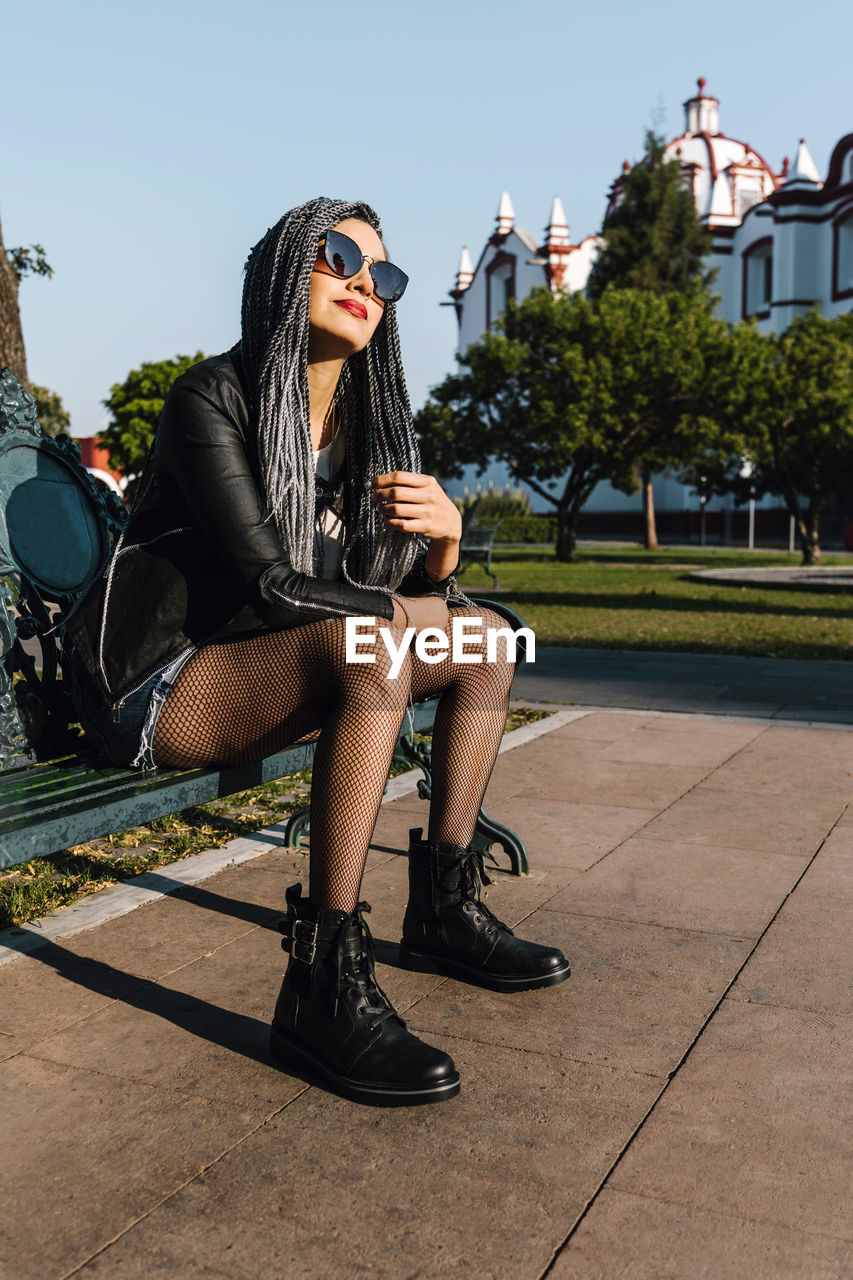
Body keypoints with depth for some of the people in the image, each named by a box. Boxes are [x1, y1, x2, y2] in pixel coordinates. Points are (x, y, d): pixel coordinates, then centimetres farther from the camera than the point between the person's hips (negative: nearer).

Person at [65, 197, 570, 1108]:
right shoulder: (213, 397, -14)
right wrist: (412, 613, -13)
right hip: (158, 685, -8)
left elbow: (417, 588, 6)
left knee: (485, 635, 2)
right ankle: (324, 981, -30)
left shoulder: (367, 425, 8)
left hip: (265, 681, 8)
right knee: (370, 641, -33)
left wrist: (443, 536, -16)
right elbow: (270, 585, -23)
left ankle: (442, 906, 5)